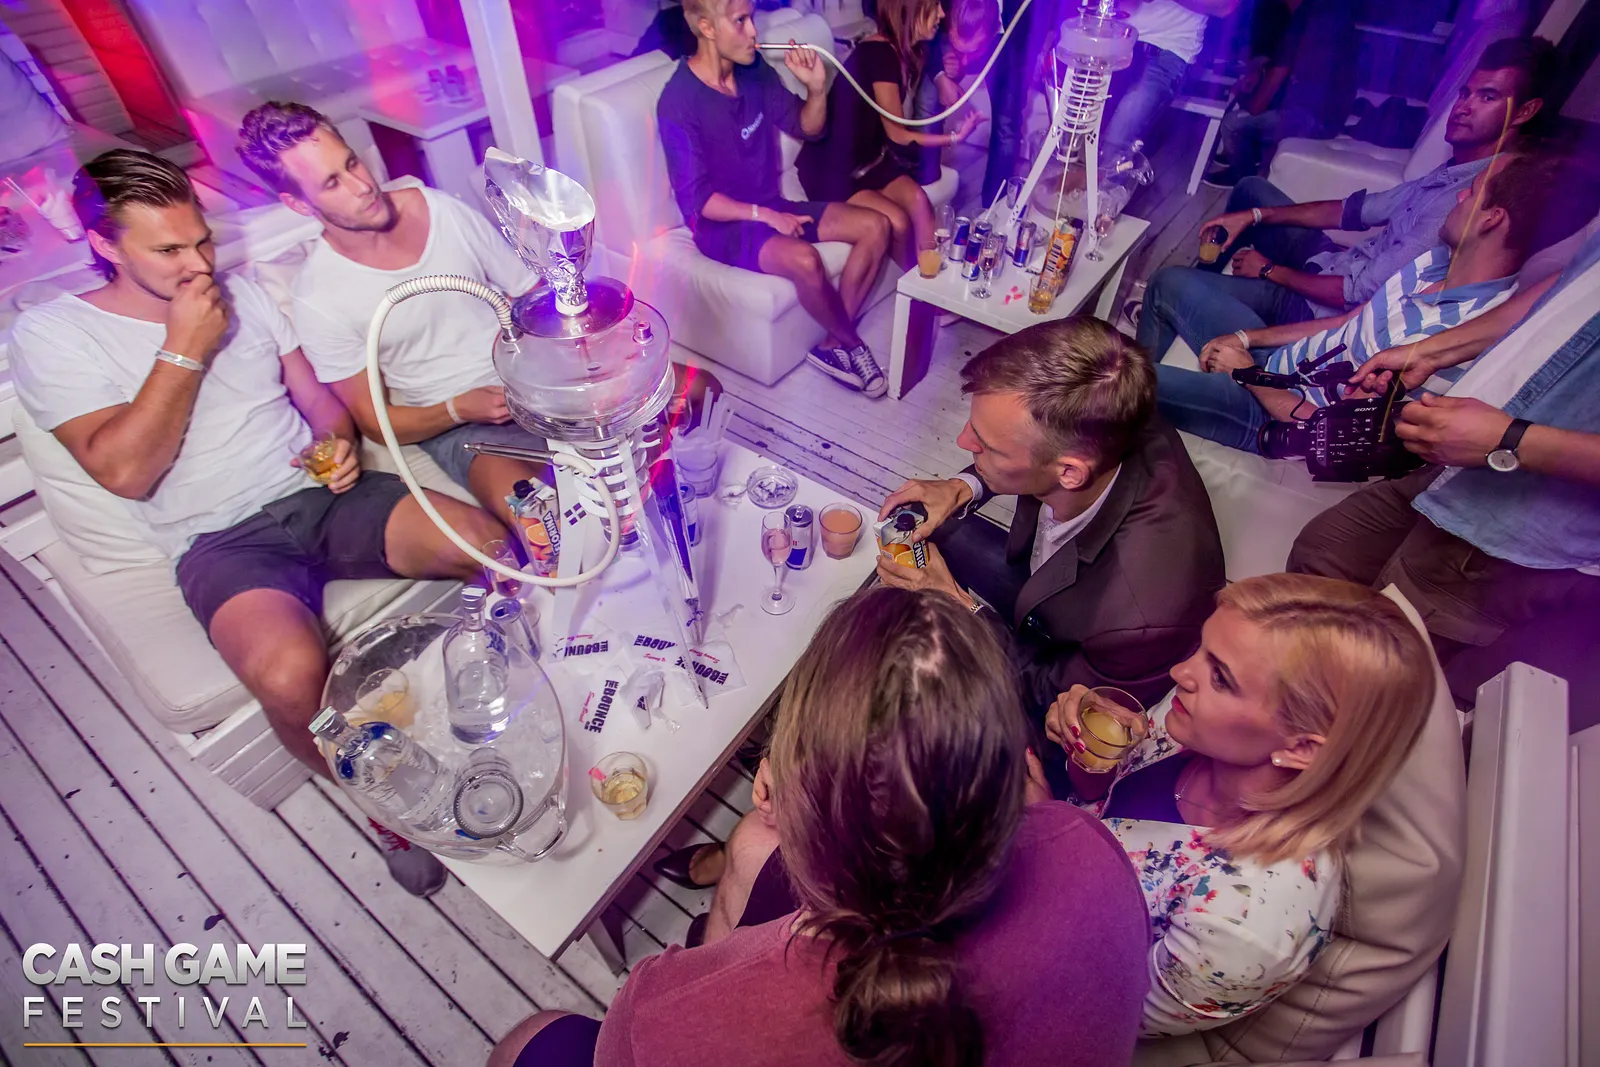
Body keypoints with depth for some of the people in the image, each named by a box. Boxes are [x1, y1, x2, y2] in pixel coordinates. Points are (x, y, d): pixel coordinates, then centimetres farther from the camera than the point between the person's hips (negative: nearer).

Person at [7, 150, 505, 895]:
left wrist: (339, 441, -6)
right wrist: (184, 349, -12)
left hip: (321, 495, 4)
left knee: (487, 541, -23)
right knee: (290, 675, -35)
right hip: (223, 540, -3)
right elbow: (123, 471, -11)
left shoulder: (242, 294, 16)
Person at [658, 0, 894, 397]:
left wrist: (816, 87, -10)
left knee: (875, 226, -5)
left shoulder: (754, 70, 1)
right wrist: (764, 215, -24)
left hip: (770, 206, 8)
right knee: (804, 259, -35)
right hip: (722, 224, -7)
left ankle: (833, 345, -4)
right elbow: (696, 199, -18)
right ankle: (853, 343, -7)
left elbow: (808, 128, 10)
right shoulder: (678, 102, -17)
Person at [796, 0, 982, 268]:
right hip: (830, 168, -7)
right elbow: (897, 133, -17)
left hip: (869, 157, 8)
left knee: (918, 200, -16)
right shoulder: (878, 53, -21)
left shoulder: (906, 52, 6)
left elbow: (897, 127, 8)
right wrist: (955, 137, -12)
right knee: (897, 221, -21)